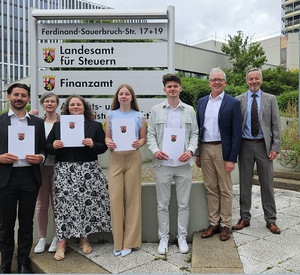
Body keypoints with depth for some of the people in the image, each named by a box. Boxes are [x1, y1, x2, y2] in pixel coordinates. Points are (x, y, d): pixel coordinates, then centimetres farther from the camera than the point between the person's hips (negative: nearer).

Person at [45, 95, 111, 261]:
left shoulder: (95, 126, 9)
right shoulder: (58, 125, 12)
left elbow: (103, 147, 4)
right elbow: (47, 147, 11)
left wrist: (93, 144, -15)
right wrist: (54, 146, -10)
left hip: (88, 170, 0)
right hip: (64, 171, 1)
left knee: (88, 202, 1)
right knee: (64, 204, -1)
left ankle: (84, 238, 19)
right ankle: (61, 242, 10)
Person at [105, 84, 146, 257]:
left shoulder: (139, 116, 7)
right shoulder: (111, 115, 11)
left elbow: (143, 138, 10)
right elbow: (107, 136, 13)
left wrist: (139, 144, -11)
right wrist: (109, 143, -9)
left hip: (133, 157, -1)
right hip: (115, 158, 1)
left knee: (132, 197, 1)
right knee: (115, 197, -4)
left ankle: (129, 242, 15)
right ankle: (118, 242, 12)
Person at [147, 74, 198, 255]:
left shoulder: (189, 110, 8)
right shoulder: (156, 110, 6)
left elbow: (195, 133, 8)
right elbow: (150, 134, 5)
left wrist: (191, 150, -9)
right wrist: (155, 150, -12)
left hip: (184, 163, 1)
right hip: (163, 163, 0)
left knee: (184, 204, 8)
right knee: (163, 204, 8)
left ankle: (182, 237, 23)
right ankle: (163, 238, 21)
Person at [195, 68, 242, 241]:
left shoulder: (233, 103, -4)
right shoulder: (202, 102, 11)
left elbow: (237, 133, -7)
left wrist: (232, 158, -13)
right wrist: (197, 153, 9)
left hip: (222, 150, -4)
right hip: (204, 149, 5)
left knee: (225, 190, 6)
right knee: (211, 188, 12)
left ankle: (226, 225, 19)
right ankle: (213, 223, 24)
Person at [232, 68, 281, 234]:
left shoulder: (270, 99, 5)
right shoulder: (239, 100, 4)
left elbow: (276, 125, 2)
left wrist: (275, 147, -6)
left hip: (264, 146, 0)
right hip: (245, 146, 0)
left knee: (267, 183, 7)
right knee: (244, 183, 8)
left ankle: (270, 220, 20)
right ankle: (244, 218, 21)